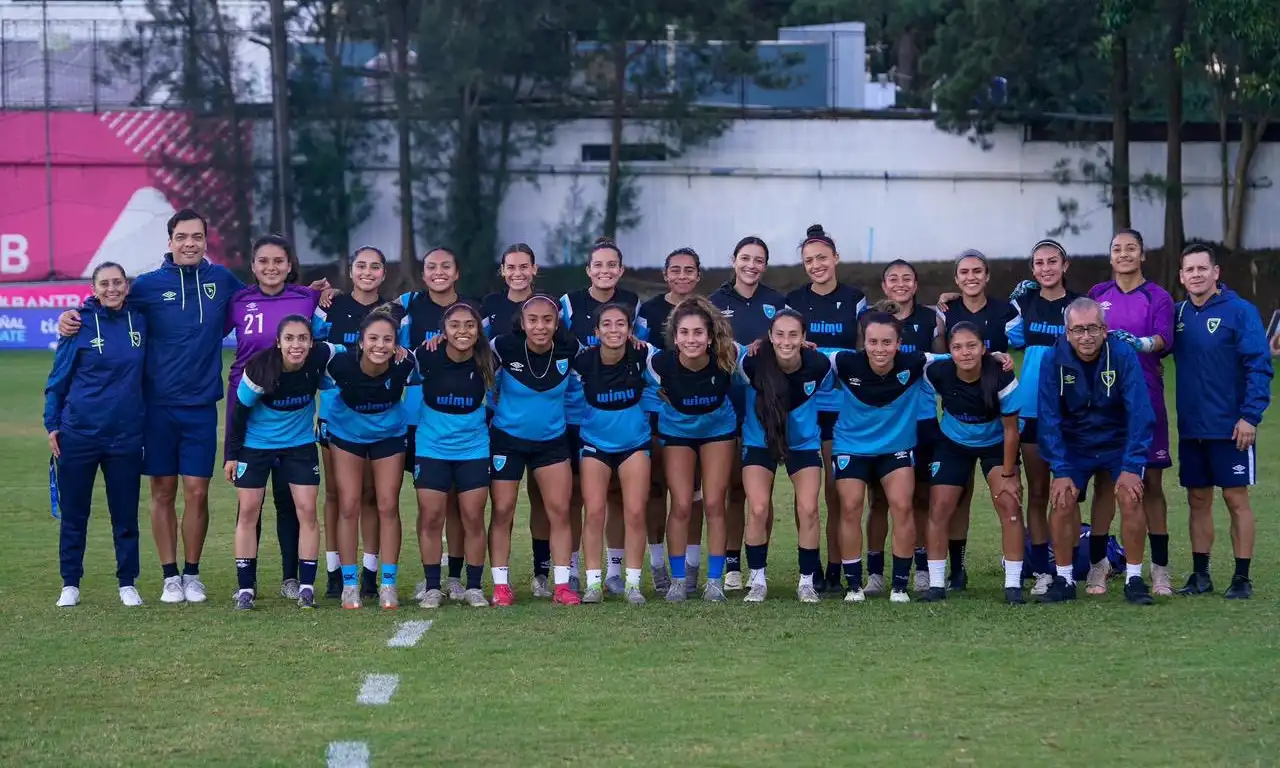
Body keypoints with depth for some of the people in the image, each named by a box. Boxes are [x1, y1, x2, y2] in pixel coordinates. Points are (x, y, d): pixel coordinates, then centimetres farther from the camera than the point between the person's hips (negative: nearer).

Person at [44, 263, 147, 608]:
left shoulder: (139, 322, 4)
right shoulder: (80, 324, -4)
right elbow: (58, 379, 1)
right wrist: (52, 425, -4)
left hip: (126, 437, 2)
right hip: (78, 434, -2)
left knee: (126, 515, 6)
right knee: (73, 514, 5)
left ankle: (128, 585, 17)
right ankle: (70, 585, 15)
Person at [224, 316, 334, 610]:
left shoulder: (320, 359, -22)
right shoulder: (260, 369, -27)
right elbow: (239, 410, -13)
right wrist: (232, 454, -9)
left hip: (300, 445, 2)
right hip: (256, 445, -2)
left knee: (307, 510, -3)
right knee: (248, 511, -1)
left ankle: (307, 586, 4)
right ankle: (245, 588, 6)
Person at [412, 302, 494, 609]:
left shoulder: (487, 362, -11)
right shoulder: (428, 358, -15)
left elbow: (495, 394, 9)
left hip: (474, 449, 1)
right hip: (431, 448, -1)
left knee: (473, 518, 2)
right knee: (431, 517, 0)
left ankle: (474, 587, 12)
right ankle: (432, 587, 10)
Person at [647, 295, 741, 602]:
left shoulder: (726, 358, -31)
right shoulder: (661, 363, -32)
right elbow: (650, 389, -8)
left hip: (718, 429, 0)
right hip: (676, 431, 0)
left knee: (714, 505, 0)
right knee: (681, 506, -3)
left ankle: (715, 580, 11)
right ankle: (677, 579, 11)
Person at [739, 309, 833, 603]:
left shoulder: (819, 365, -21)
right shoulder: (752, 364, -26)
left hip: (804, 442, 1)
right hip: (760, 442, -1)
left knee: (808, 509, -9)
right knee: (758, 510, -12)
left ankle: (807, 582, 6)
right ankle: (757, 580, 4)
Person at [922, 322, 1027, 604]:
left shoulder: (1001, 377, -30)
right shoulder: (938, 374, -27)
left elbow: (1011, 429, -20)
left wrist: (1007, 474, -16)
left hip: (995, 445, -2)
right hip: (953, 445, 2)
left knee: (1009, 504, -13)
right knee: (939, 508, -5)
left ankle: (1013, 584, -6)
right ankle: (935, 584, 4)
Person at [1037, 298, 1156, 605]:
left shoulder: (1124, 356, -20)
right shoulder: (1052, 360, -17)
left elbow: (1140, 414, -20)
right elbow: (1049, 419, -14)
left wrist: (1132, 467, -25)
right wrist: (1060, 471, -19)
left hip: (1118, 442, -1)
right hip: (1073, 444, 1)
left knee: (1130, 497, -19)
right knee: (1063, 500, -16)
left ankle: (1134, 578, -7)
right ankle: (1064, 579, -2)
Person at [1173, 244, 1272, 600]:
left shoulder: (1240, 311, -9)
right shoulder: (1178, 314, 7)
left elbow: (1259, 366, -12)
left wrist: (1250, 415, -18)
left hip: (1231, 428, -5)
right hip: (1191, 429, 5)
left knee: (1236, 498, 0)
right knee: (1198, 500, 10)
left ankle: (1242, 579, 5)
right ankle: (1200, 576, 17)